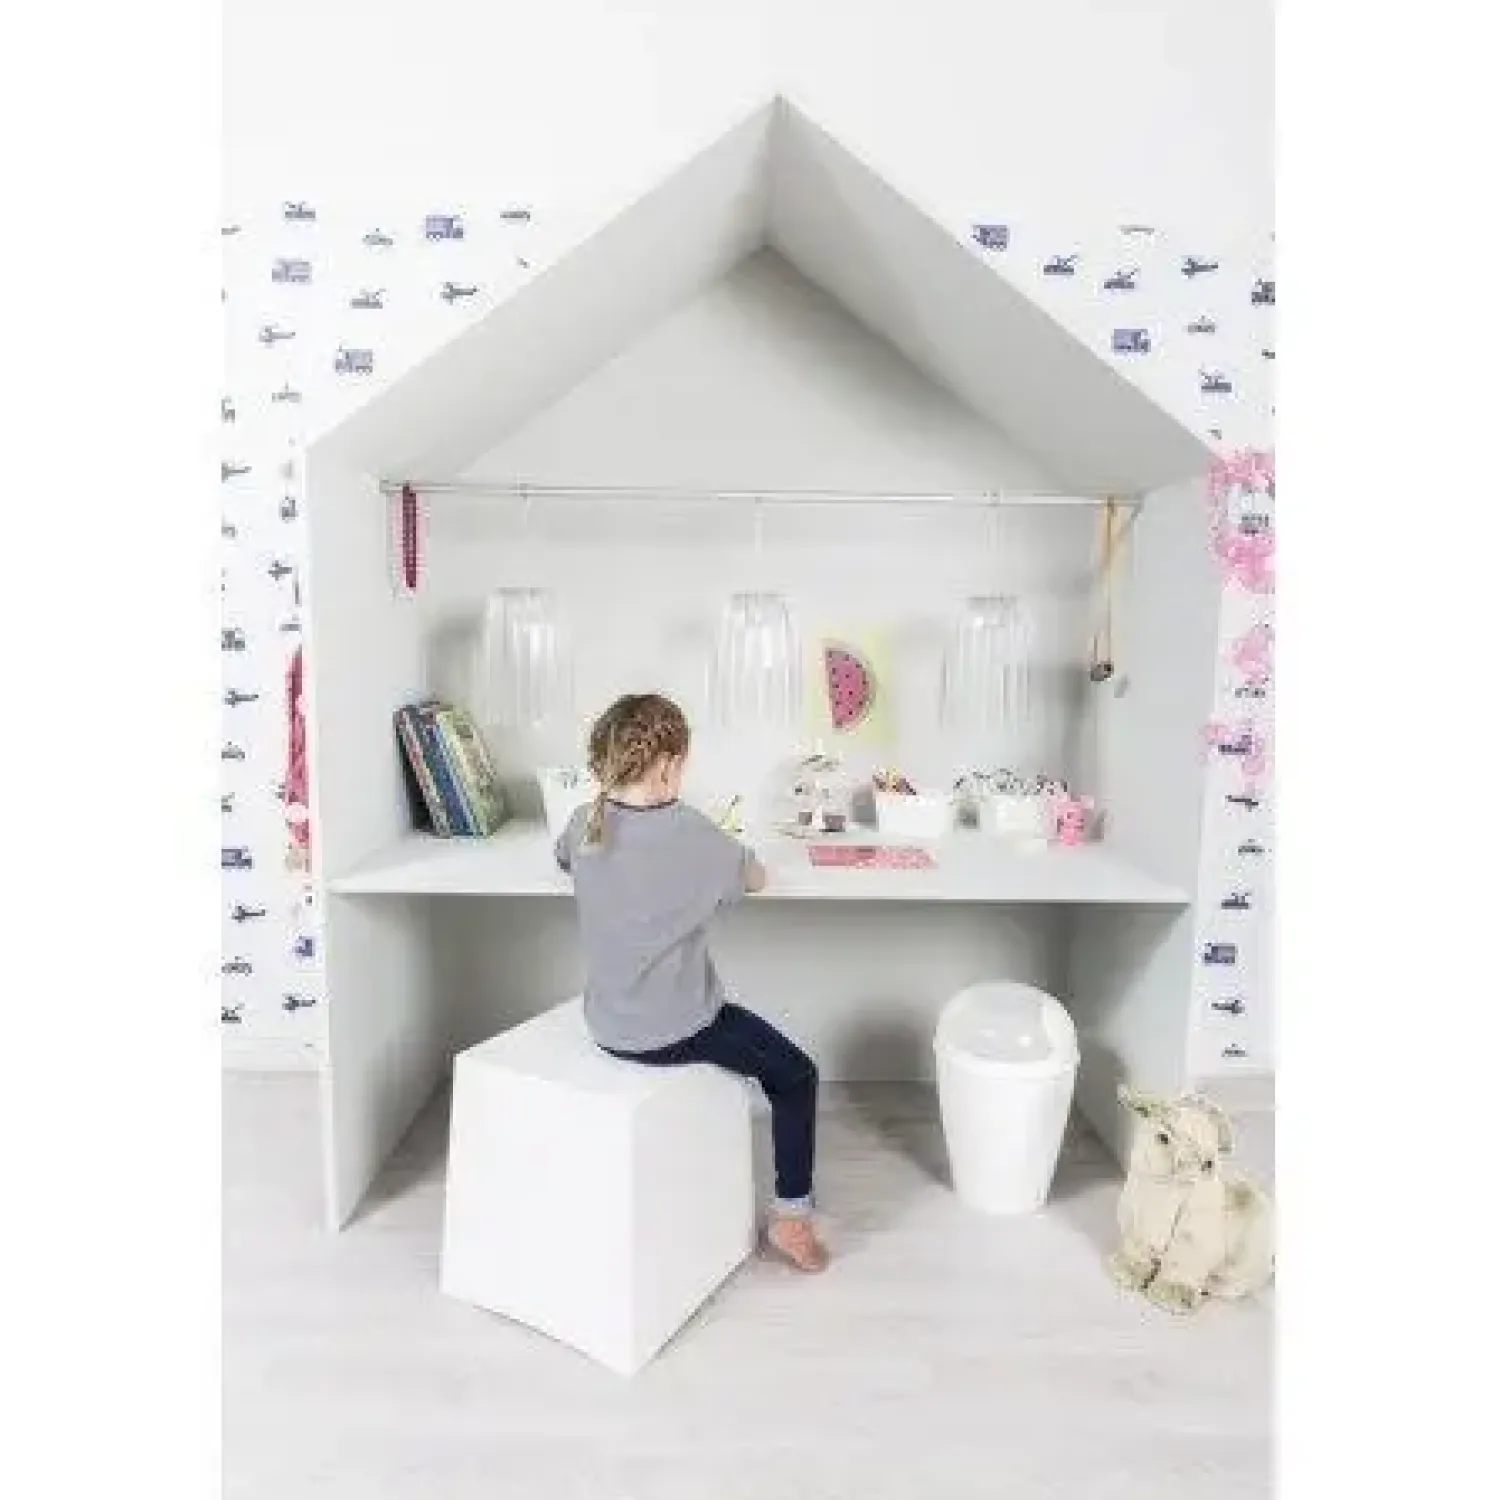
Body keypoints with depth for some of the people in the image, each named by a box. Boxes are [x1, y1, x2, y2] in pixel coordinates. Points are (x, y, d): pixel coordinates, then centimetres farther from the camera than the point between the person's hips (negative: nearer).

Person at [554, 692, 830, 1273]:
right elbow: (756, 878, -6)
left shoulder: (583, 823, -6)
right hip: (672, 1033, -6)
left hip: (605, 1025, 7)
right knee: (797, 1075, 13)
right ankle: (791, 1215, 17)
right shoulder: (689, 831, -21)